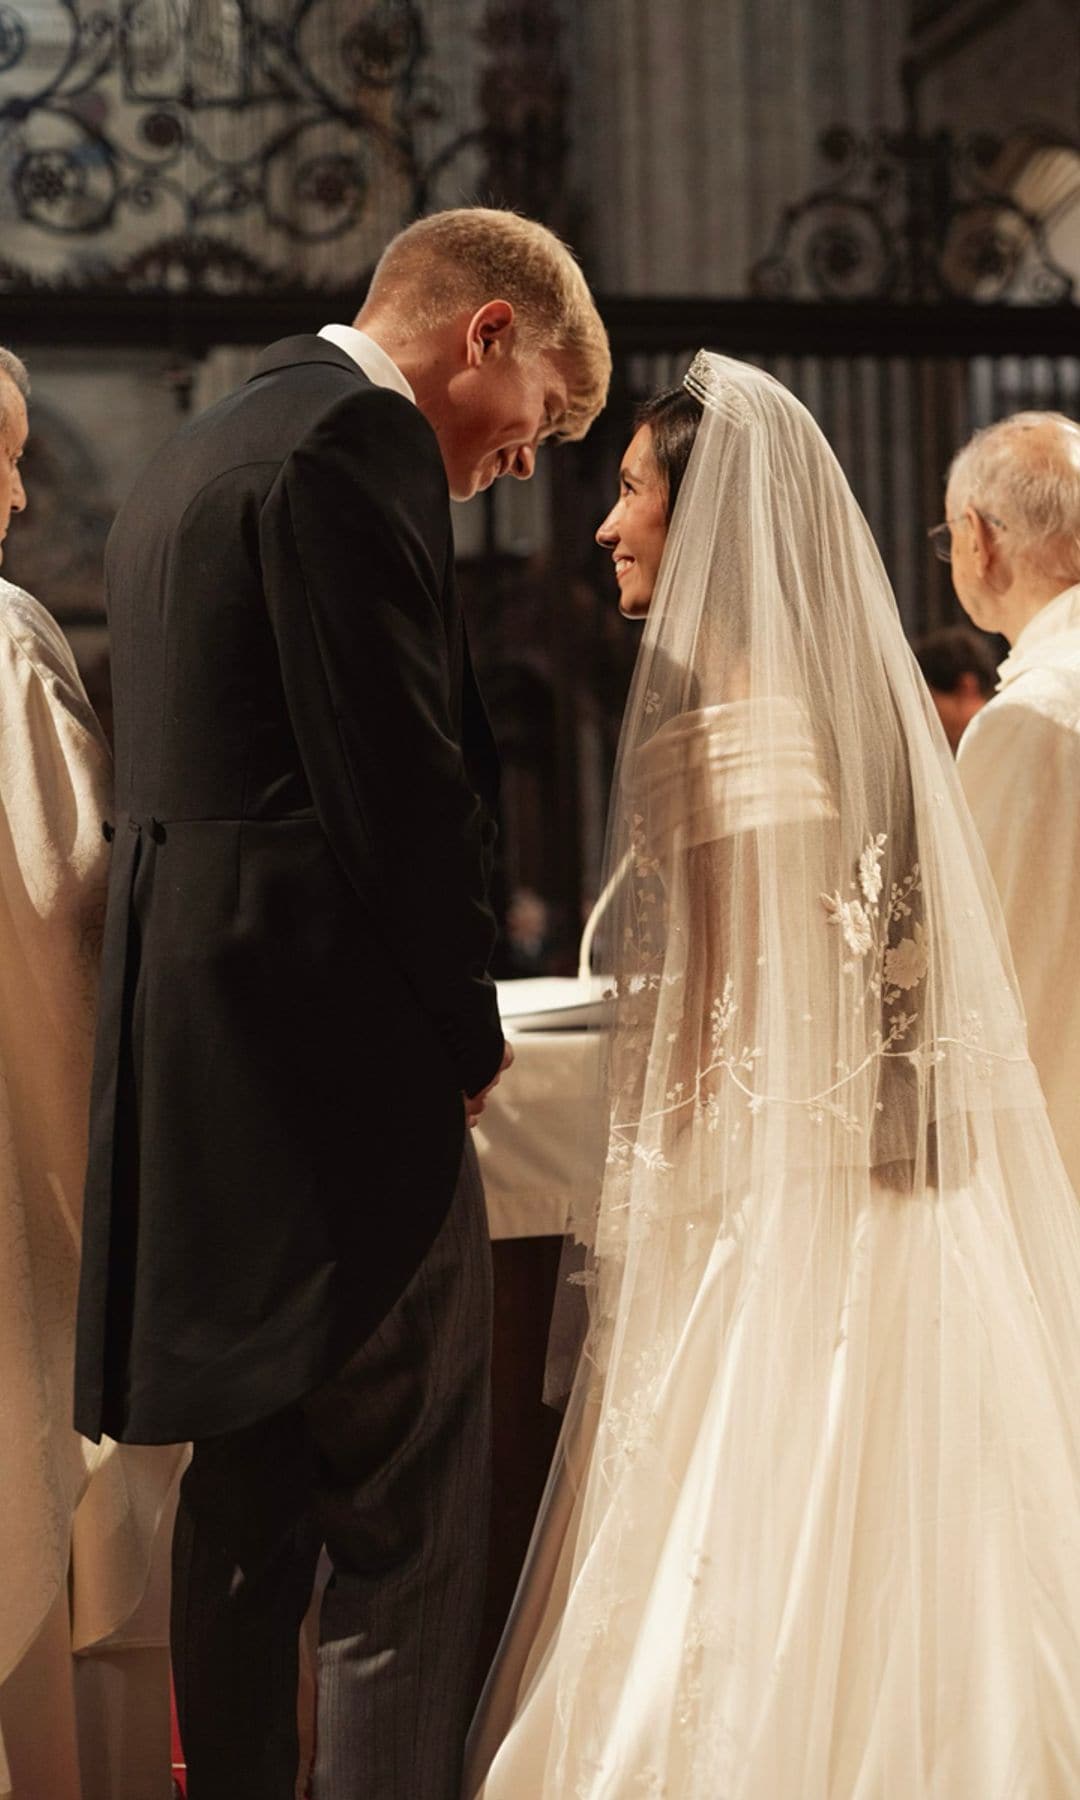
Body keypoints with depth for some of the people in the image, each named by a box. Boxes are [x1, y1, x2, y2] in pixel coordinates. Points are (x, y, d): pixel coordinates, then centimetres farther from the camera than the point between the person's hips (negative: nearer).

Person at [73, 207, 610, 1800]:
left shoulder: (188, 460, 20)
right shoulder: (357, 444, -11)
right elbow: (404, 779, -18)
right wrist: (468, 1036, -5)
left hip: (205, 1064, 10)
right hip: (342, 1054, -10)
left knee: (248, 1496, 18)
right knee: (408, 1529, -2)